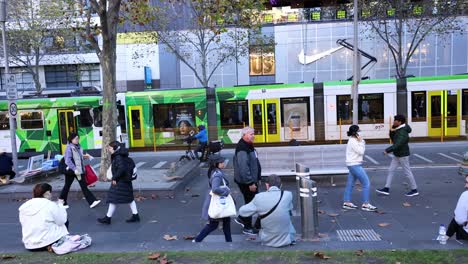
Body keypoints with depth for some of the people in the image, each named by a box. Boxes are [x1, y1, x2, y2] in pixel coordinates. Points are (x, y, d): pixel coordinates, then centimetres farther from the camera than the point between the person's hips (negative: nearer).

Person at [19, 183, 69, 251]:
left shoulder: (24, 206, 2)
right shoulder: (50, 205, -14)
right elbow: (61, 220, -7)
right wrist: (60, 205, 7)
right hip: (48, 242, -6)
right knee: (65, 222, 17)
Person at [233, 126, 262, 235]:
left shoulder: (249, 146, 10)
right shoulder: (242, 149, -23)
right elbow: (243, 168, -28)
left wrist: (257, 179, 21)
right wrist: (250, 183, -25)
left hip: (252, 180, 10)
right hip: (246, 182, -10)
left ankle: (241, 218, 35)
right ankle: (247, 227, 17)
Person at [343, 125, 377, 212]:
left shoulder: (354, 140, 13)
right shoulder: (353, 141, -16)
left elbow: (361, 151, 14)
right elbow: (361, 152, -17)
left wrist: (362, 142, 3)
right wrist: (361, 141, -12)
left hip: (354, 165, 10)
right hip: (354, 165, -10)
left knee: (350, 184, 12)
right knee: (366, 183, -6)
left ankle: (347, 202, 18)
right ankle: (365, 204, -2)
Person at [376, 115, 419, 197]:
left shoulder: (403, 132, -23)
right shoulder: (397, 130, 7)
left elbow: (397, 144, -33)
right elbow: (393, 139, 14)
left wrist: (387, 150, -35)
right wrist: (391, 131, -3)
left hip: (403, 155, -10)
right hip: (397, 155, 10)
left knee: (407, 172, 2)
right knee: (391, 170, 8)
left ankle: (414, 190, 16)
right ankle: (386, 189, 10)